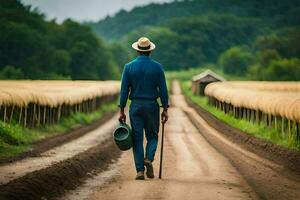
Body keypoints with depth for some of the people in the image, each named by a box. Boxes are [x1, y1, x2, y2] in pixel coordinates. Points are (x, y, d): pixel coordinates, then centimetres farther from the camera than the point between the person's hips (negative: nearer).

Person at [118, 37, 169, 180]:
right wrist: (165, 110, 5)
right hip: (152, 106, 0)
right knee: (152, 136, 15)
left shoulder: (129, 67, -2)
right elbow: (163, 90, -2)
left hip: (135, 106, 0)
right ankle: (149, 158, -11)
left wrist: (122, 111, 3)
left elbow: (124, 90, -2)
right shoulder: (157, 67, -2)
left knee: (137, 138, 4)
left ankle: (140, 171, -1)